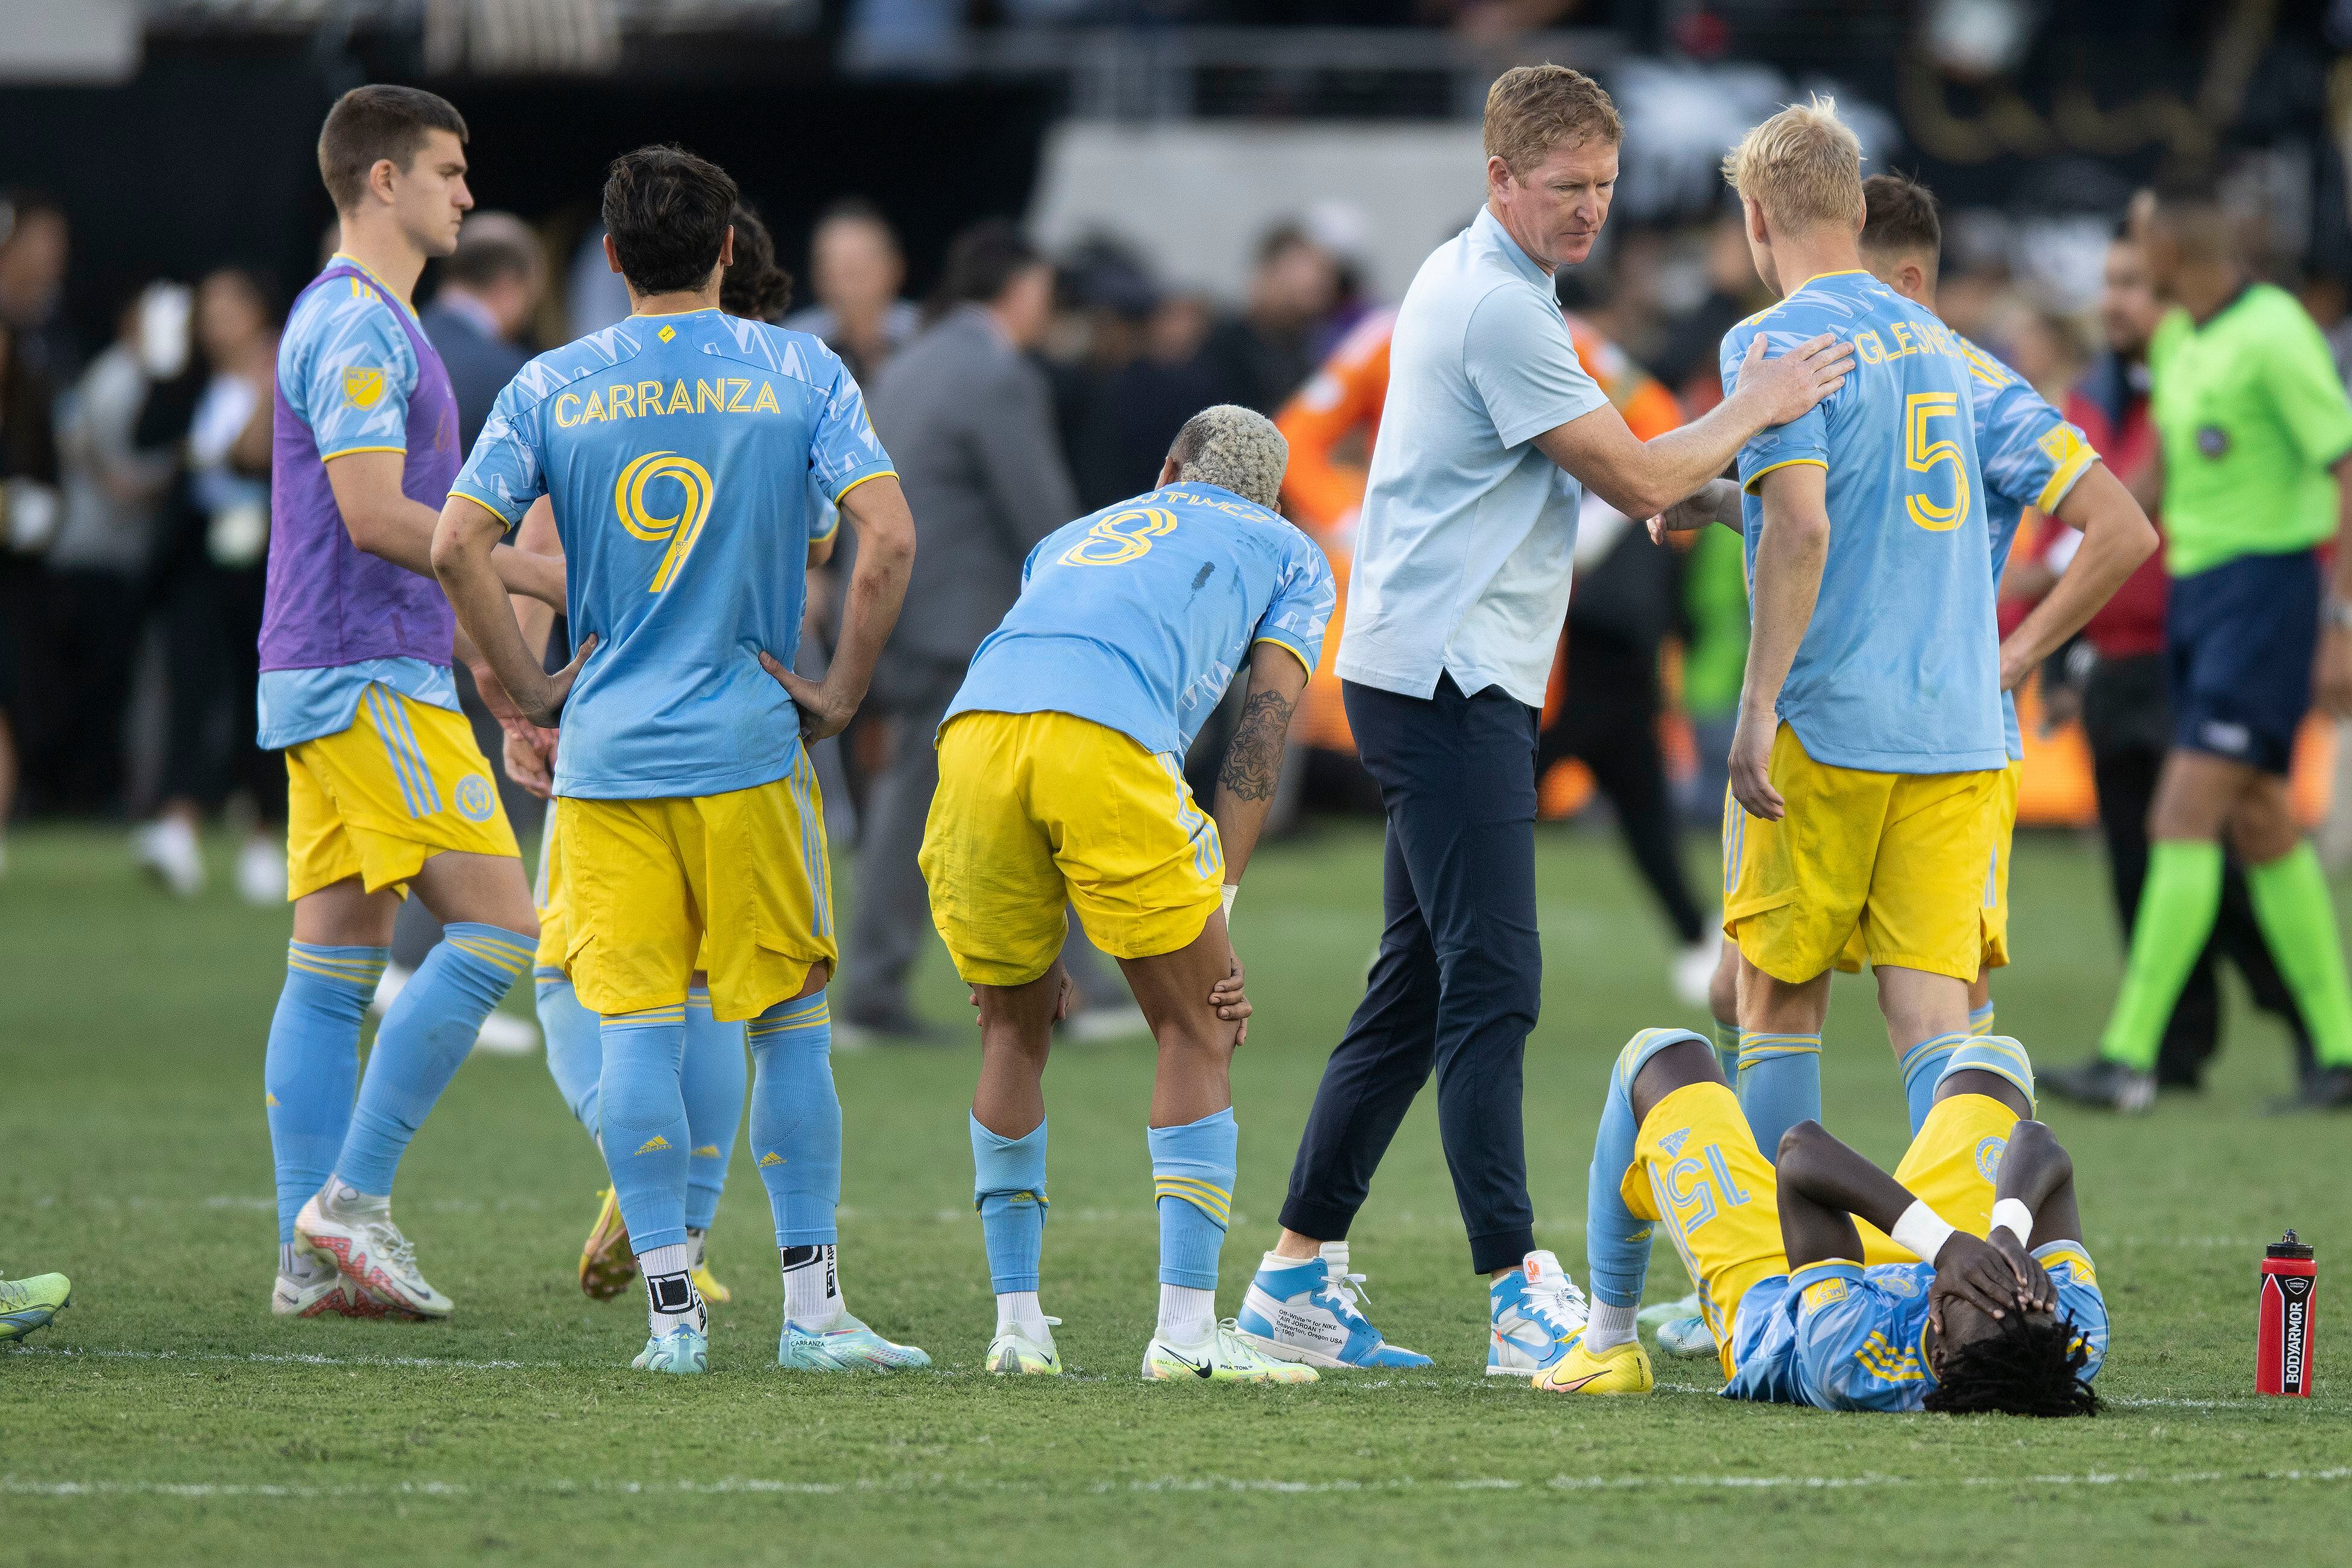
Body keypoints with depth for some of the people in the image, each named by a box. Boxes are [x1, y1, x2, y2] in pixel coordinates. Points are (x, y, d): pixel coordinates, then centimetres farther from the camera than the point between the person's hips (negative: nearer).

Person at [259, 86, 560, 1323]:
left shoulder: (364, 322, 20)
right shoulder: (358, 326, -12)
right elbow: (374, 515, -20)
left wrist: (476, 645, 25)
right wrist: (541, 577, -16)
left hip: (331, 682, 10)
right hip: (368, 678, -10)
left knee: (333, 965, 6)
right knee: (496, 925, -12)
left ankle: (311, 1255, 3)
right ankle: (351, 1199, -13)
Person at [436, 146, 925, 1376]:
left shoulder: (550, 388, 4)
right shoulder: (800, 374, 1)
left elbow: (457, 545, -4)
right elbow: (888, 538, -9)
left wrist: (531, 689, 4)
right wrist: (840, 690, 0)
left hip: (605, 754, 1)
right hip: (749, 744, -1)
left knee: (634, 1028, 2)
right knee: (788, 1023, 7)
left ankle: (671, 1310, -1)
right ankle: (812, 1308, 6)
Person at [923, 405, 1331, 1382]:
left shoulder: (1071, 539, 42)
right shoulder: (1287, 556, 31)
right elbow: (1266, 717, 15)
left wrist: (1024, 944, 33)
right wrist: (1216, 902, 9)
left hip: (976, 724, 4)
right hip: (1109, 743, -4)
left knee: (1013, 1032, 21)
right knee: (1197, 1034, 9)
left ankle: (1017, 1324, 20)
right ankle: (1186, 1328, 0)